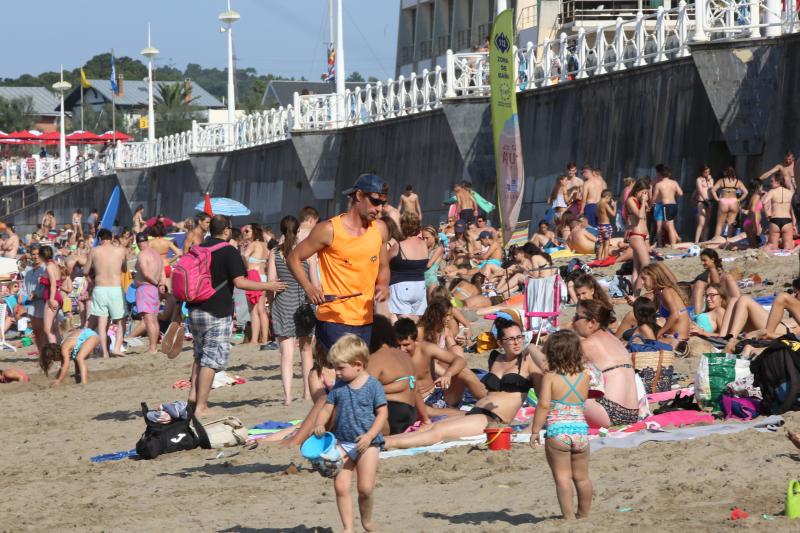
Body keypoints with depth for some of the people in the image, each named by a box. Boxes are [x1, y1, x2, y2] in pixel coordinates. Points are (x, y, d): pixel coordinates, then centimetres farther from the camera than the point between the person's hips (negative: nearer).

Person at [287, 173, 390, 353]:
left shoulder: (380, 229, 8)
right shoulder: (329, 230, -8)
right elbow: (294, 258, 0)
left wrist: (383, 285, 0)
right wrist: (309, 288, -16)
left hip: (366, 322, 6)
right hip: (334, 322, -6)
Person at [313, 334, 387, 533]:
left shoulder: (373, 386, -8)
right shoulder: (339, 387, 5)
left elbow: (382, 413, -8)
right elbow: (327, 407, 8)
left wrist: (369, 436, -19)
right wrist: (320, 424, -13)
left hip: (366, 443, -4)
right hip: (342, 442, 4)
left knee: (365, 488, -6)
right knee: (341, 487, -3)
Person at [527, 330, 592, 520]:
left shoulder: (550, 377, -7)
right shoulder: (584, 377, 5)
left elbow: (544, 405, -13)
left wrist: (535, 431, -6)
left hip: (557, 431, -4)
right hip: (581, 429, 4)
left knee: (562, 477, -1)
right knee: (582, 477, 16)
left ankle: (569, 517, -6)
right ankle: (583, 514, 27)